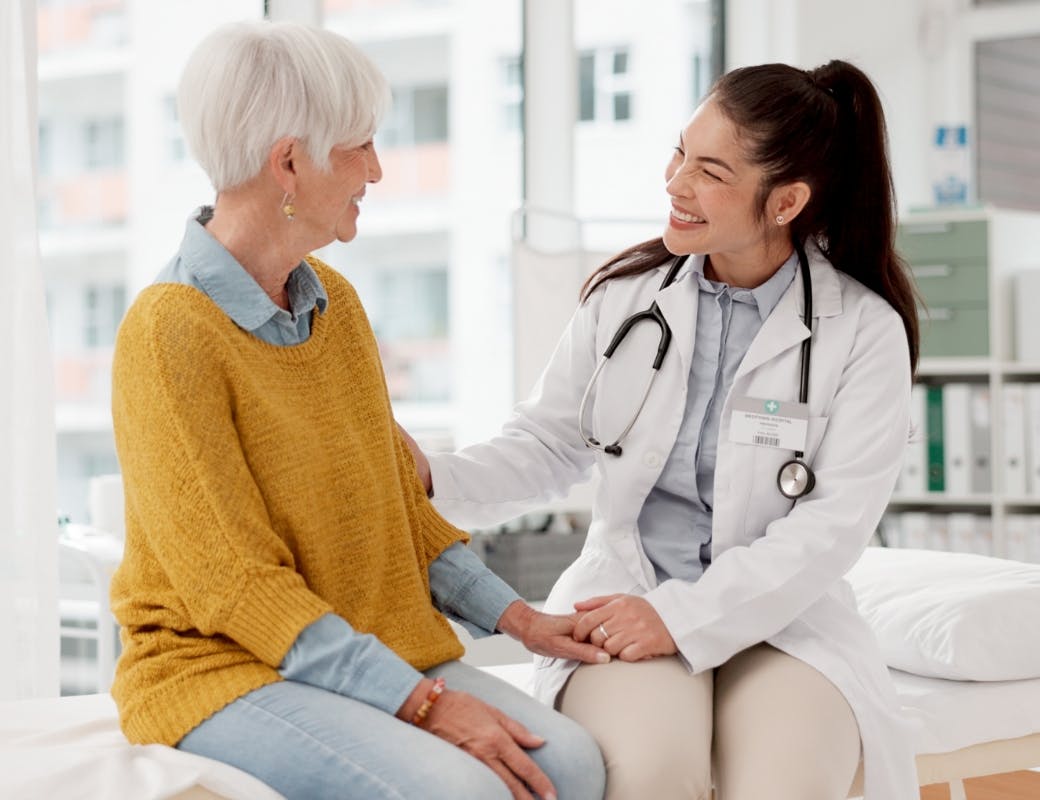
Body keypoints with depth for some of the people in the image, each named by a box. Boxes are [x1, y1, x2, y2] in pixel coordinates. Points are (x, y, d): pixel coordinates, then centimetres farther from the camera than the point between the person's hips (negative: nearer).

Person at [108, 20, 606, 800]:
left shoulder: (335, 301, 9)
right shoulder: (170, 331, -15)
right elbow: (233, 582, -18)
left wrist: (514, 616, 3)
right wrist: (421, 702, -22)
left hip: (376, 647, 7)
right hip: (219, 666, -7)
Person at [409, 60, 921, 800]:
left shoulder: (865, 330, -3)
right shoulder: (626, 294, 5)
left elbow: (836, 522, -10)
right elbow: (548, 445, 11)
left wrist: (685, 617, -18)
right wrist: (435, 481, -8)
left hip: (784, 615, -1)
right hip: (626, 599, 1)